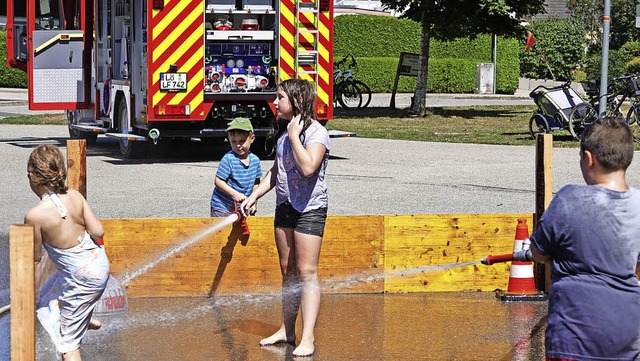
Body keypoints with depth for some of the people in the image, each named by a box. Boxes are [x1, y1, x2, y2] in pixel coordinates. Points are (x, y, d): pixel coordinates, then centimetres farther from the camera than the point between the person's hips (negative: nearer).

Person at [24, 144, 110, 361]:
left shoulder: (35, 216, -24)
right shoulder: (75, 196, -10)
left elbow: (35, 260, -13)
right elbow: (98, 231, -6)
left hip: (83, 278, -7)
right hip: (99, 261, 7)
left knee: (67, 343, 7)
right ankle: (87, 319, 52)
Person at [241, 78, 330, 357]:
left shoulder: (316, 132, -13)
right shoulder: (283, 131, 11)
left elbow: (308, 167, -28)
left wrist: (294, 135, -21)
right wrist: (254, 196, 13)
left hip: (310, 209, -8)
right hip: (285, 207, 8)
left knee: (306, 272, -9)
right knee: (287, 271, 13)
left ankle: (307, 339, -10)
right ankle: (287, 330, 21)